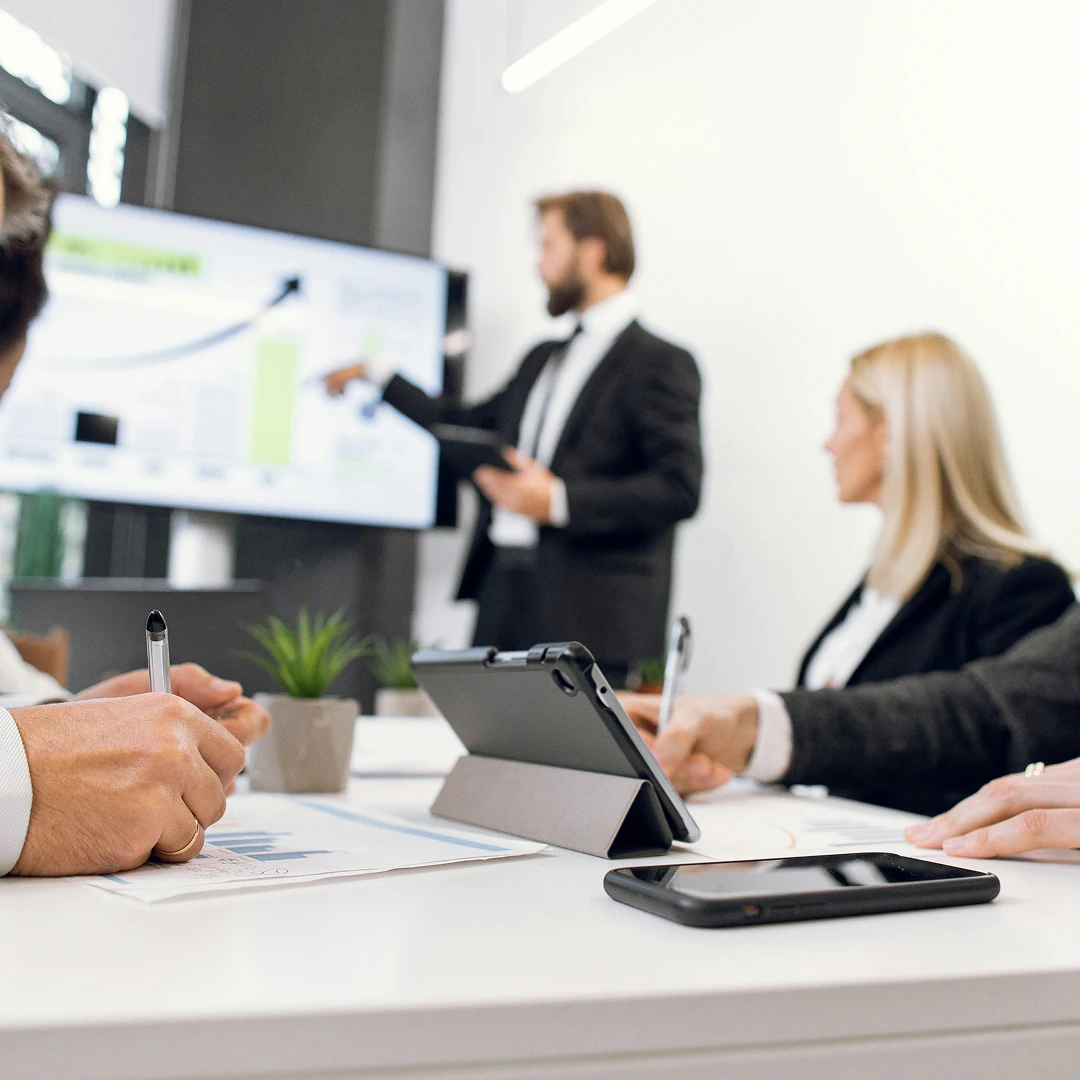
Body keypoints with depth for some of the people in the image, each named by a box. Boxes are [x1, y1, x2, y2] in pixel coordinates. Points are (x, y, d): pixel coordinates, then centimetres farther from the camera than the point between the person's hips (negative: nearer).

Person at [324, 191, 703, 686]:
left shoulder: (660, 363, -4)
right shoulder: (543, 359, 21)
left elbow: (679, 488, -14)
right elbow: (467, 426, 32)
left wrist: (559, 501, -19)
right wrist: (377, 374, 34)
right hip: (504, 600, 7)